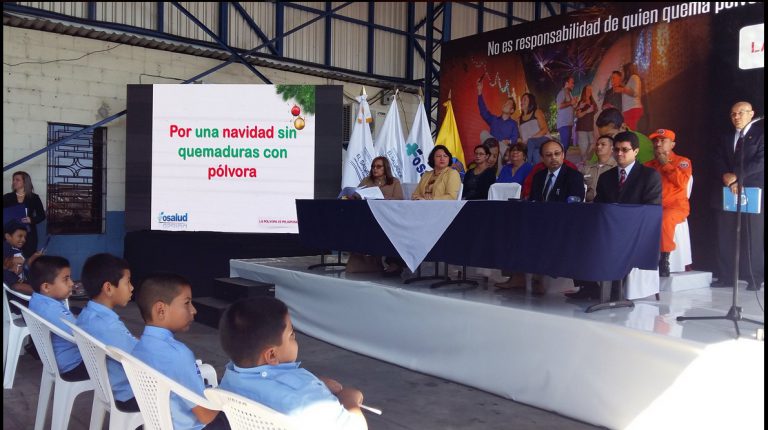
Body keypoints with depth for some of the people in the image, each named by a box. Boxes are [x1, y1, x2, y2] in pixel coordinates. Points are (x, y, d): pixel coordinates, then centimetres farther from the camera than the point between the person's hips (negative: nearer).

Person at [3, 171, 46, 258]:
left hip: (29, 234, -1)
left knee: (29, 258, -4)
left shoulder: (34, 198, 4)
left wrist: (31, 220, -12)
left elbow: (42, 216, 4)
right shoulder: (7, 198, 8)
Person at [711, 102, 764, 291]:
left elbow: (760, 161, -10)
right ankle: (726, 277, 9)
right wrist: (725, 176, -13)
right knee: (725, 236, 4)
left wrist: (738, 177, -16)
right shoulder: (725, 139, 18)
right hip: (728, 191, 5)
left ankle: (755, 278, 5)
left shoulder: (760, 133, 1)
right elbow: (718, 160, 7)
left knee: (753, 236, -3)